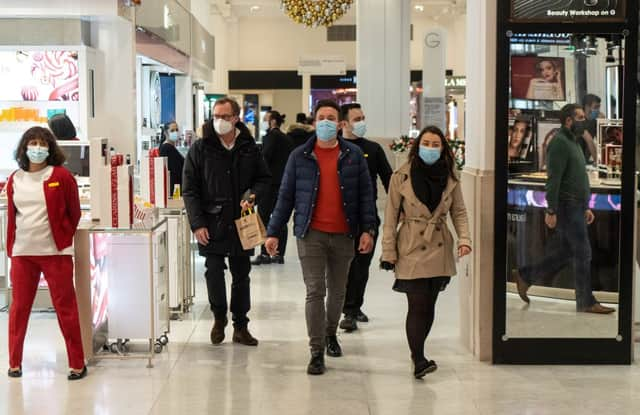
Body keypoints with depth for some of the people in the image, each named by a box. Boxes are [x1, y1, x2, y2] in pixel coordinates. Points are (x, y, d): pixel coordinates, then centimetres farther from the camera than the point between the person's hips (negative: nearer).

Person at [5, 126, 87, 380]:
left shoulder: (61, 176, -3)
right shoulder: (14, 180, 8)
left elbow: (74, 213, 3)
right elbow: (12, 216, 13)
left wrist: (64, 239, 5)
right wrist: (11, 249, 8)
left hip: (55, 252, -4)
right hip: (22, 253, 4)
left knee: (65, 307, 0)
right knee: (19, 307, 9)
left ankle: (77, 364, 8)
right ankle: (14, 362, 21)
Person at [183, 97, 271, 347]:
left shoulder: (249, 148, 5)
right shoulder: (200, 149, -2)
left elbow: (264, 178, 14)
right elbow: (189, 190, -3)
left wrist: (254, 195, -8)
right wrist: (197, 223, -10)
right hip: (212, 224, -2)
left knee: (241, 276, 10)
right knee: (214, 273, -6)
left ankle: (240, 326, 22)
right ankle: (219, 318, 19)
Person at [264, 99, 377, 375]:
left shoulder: (354, 155, 4)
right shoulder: (300, 156, 2)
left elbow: (365, 194, 4)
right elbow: (285, 196, 4)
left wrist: (368, 229, -5)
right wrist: (273, 233, 0)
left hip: (343, 234, 2)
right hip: (311, 234, -2)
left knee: (337, 290, 15)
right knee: (315, 291, -6)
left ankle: (330, 334, 38)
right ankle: (317, 352, 0)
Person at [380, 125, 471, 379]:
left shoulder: (450, 178, 4)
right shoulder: (401, 177, -6)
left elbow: (459, 212, 8)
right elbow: (391, 216, -3)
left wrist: (464, 239, -8)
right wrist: (388, 252, -6)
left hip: (439, 250, 4)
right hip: (412, 249, -4)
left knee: (429, 305, 10)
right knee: (418, 306, -10)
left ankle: (417, 355, 26)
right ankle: (419, 362, -6)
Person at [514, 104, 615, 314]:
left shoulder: (573, 143, 20)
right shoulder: (559, 142, -12)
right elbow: (553, 179, -18)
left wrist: (586, 208, 22)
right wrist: (551, 211, -22)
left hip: (576, 208, 10)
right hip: (567, 208, -10)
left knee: (565, 253, 12)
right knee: (583, 253, -5)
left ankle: (525, 275, 22)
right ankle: (586, 302, 2)